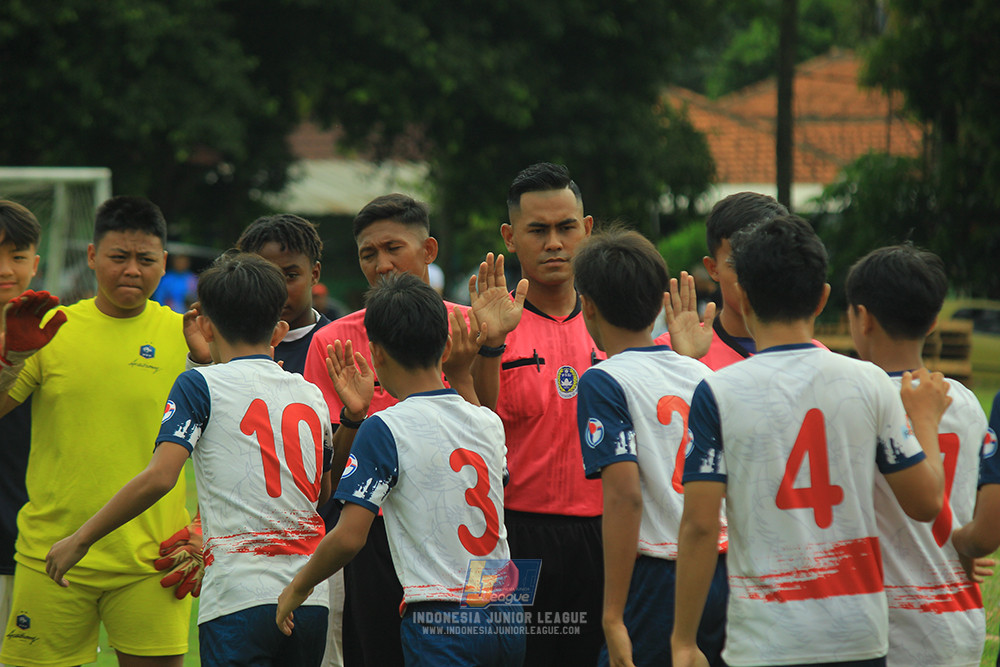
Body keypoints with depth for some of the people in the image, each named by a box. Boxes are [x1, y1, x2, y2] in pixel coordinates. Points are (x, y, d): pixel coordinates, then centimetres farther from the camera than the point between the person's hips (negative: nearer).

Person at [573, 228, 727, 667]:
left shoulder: (604, 382, -7)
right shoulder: (700, 375, 12)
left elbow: (625, 495, -16)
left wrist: (614, 617, -15)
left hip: (659, 580, -6)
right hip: (723, 577, 6)